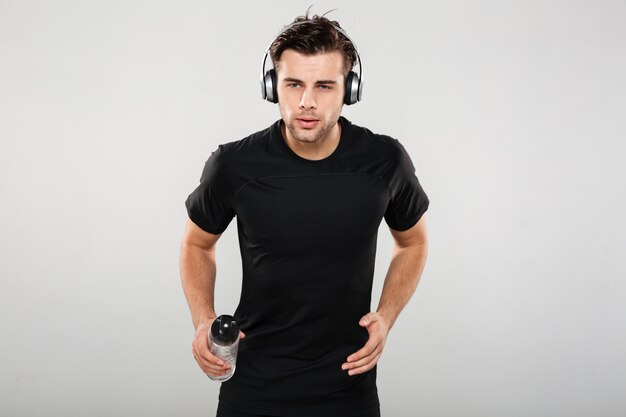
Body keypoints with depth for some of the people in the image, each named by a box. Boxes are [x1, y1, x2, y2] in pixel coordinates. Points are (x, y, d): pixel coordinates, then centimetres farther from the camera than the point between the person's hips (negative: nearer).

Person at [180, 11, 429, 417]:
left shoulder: (385, 160, -11)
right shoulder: (234, 165, -14)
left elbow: (413, 242, 8)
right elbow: (197, 244, 5)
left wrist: (386, 318, -7)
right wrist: (204, 320, -10)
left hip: (348, 384, 1)